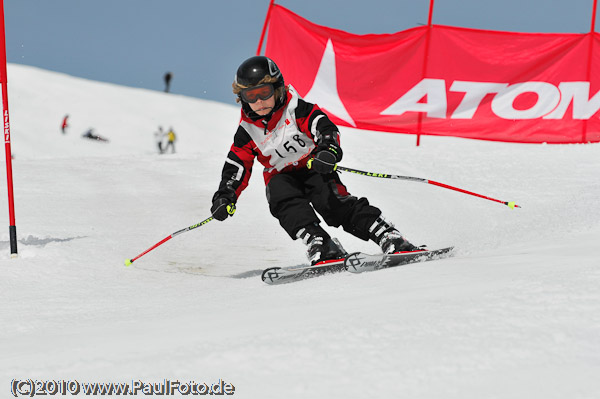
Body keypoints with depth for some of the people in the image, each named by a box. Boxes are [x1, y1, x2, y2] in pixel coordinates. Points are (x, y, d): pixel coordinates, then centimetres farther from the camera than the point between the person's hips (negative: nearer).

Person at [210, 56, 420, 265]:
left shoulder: (295, 109, -11)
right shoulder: (247, 132, 0)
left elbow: (324, 127, -23)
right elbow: (236, 168, 4)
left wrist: (328, 149, -45)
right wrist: (226, 197, -12)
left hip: (313, 168, -3)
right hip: (282, 177, 3)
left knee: (332, 201, -27)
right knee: (284, 198, -32)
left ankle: (388, 237, -33)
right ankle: (317, 242, -46)